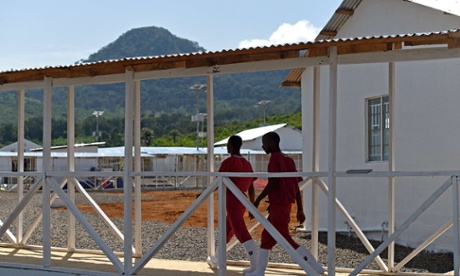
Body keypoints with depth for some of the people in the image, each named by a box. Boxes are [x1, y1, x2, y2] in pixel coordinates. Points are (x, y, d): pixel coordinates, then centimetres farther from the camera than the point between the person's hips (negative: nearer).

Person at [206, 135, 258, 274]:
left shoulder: (228, 162, -10)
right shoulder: (247, 164, 12)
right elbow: (251, 188, 11)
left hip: (232, 201, -8)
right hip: (242, 200, 8)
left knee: (241, 232, -12)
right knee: (227, 231, 21)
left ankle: (255, 266, -21)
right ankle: (215, 260, 35)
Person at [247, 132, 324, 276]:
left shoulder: (275, 158, -12)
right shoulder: (288, 160, 14)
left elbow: (273, 182, -20)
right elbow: (296, 186, 13)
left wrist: (257, 201, -15)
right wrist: (300, 210, 15)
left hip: (278, 205, -9)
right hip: (286, 204, 10)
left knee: (285, 239, -7)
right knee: (267, 236, 15)